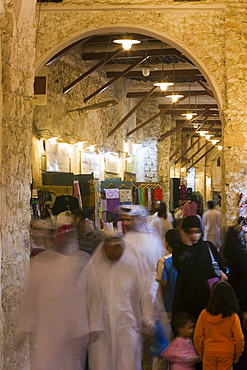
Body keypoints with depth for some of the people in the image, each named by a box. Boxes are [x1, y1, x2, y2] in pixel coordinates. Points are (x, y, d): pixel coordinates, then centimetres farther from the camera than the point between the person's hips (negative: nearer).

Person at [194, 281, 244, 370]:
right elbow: (238, 337, -7)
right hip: (226, 353, -1)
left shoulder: (204, 314, -7)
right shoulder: (233, 317, -10)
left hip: (209, 353, 1)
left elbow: (198, 335, -2)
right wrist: (237, 353, 8)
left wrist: (200, 351, 12)